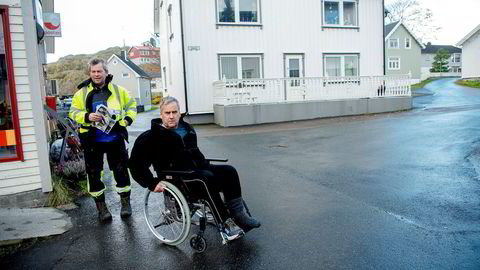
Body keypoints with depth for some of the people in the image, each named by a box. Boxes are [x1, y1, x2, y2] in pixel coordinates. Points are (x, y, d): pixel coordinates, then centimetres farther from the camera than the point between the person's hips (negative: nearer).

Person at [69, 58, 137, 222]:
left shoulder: (118, 91, 4)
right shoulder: (82, 93, 2)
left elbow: (131, 105, 14)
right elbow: (73, 112, 2)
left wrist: (128, 119, -3)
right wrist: (87, 117, -17)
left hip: (115, 139, 0)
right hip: (92, 141, 0)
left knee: (121, 171, 6)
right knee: (94, 174, 6)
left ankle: (125, 202, 23)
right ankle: (101, 206, 22)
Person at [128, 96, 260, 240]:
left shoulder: (187, 129, 15)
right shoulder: (152, 136, -4)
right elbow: (135, 163, -8)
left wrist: (205, 165, 19)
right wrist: (152, 183, -16)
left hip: (197, 169, 7)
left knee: (229, 171, -14)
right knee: (207, 178, -34)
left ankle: (239, 215, -15)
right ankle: (227, 223, -29)